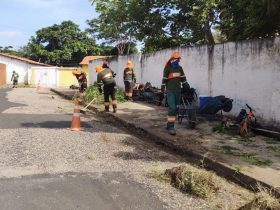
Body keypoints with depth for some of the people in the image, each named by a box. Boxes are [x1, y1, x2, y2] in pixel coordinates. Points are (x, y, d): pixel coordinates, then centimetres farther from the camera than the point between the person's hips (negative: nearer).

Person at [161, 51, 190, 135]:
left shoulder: (180, 68, 12)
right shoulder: (167, 69, -5)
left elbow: (183, 78, 19)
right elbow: (164, 80, -6)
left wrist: (186, 86, 17)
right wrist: (162, 89, -8)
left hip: (178, 91, 7)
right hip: (170, 91, -6)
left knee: (176, 108, 8)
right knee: (172, 108, -16)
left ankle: (169, 124, 19)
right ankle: (171, 126, -14)